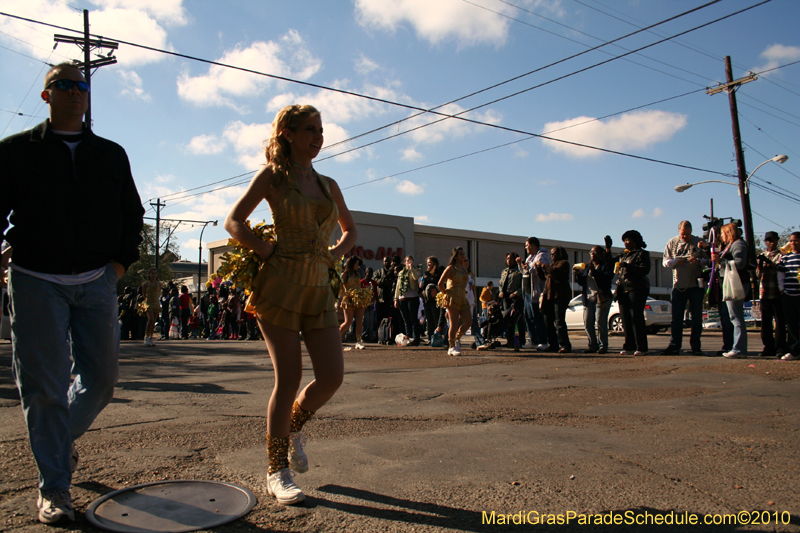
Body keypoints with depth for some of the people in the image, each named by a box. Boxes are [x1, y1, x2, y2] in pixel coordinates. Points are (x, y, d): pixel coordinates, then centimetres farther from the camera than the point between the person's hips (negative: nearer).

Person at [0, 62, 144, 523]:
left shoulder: (111, 155, 13)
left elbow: (132, 214, 17)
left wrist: (122, 261, 4)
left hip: (96, 282, 3)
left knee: (101, 377, 7)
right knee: (45, 386, -1)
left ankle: (63, 437, 36)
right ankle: (54, 488, 11)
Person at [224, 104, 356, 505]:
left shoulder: (328, 185, 15)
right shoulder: (272, 176, 3)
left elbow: (350, 230, 27)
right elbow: (234, 222, 4)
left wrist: (333, 255, 9)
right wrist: (266, 251, -7)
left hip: (319, 289, 5)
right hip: (280, 284, -5)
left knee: (332, 377, -4)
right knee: (289, 378, -5)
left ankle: (293, 427, 28)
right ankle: (277, 472, 11)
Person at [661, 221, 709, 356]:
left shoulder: (699, 242, 3)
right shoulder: (672, 243, 8)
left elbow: (708, 260, -2)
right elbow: (665, 262, 4)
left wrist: (698, 261, -22)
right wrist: (676, 261, -15)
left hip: (696, 284, -1)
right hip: (678, 285, 1)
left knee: (697, 317, 3)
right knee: (676, 317, 3)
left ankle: (695, 346, 10)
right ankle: (674, 346, 8)